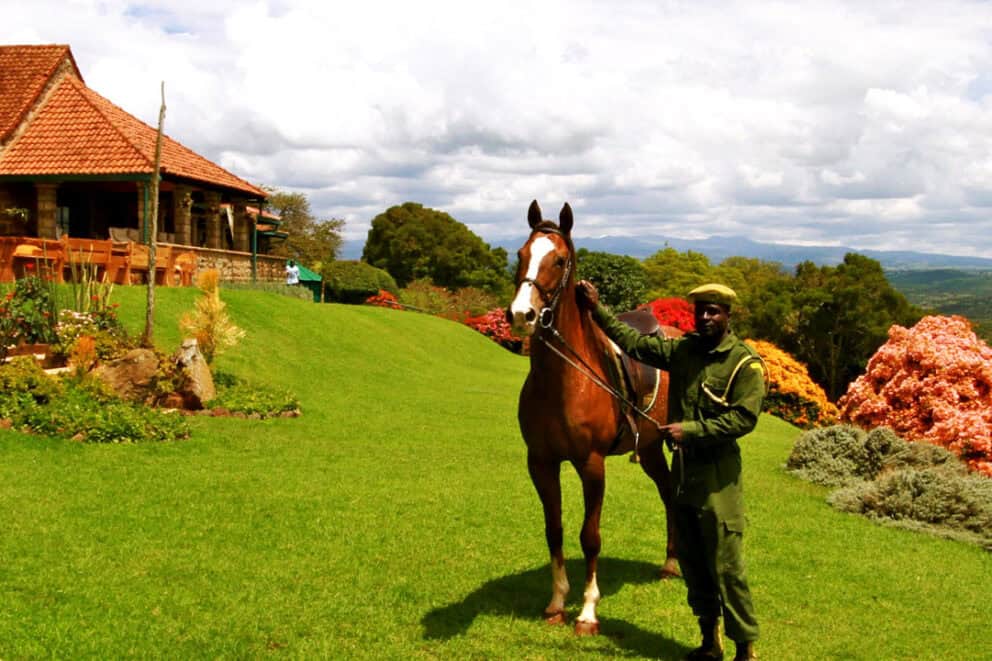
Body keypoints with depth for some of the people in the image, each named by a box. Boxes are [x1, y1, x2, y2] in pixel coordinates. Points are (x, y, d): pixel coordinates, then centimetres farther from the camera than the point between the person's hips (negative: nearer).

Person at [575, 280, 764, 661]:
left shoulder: (745, 364, -10)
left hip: (717, 475, -7)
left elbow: (744, 418, -18)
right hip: (682, 469, 7)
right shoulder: (682, 350, 9)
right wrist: (598, 310, 12)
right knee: (690, 561, 13)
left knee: (726, 565, -5)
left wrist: (690, 429, -21)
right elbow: (635, 343, 16)